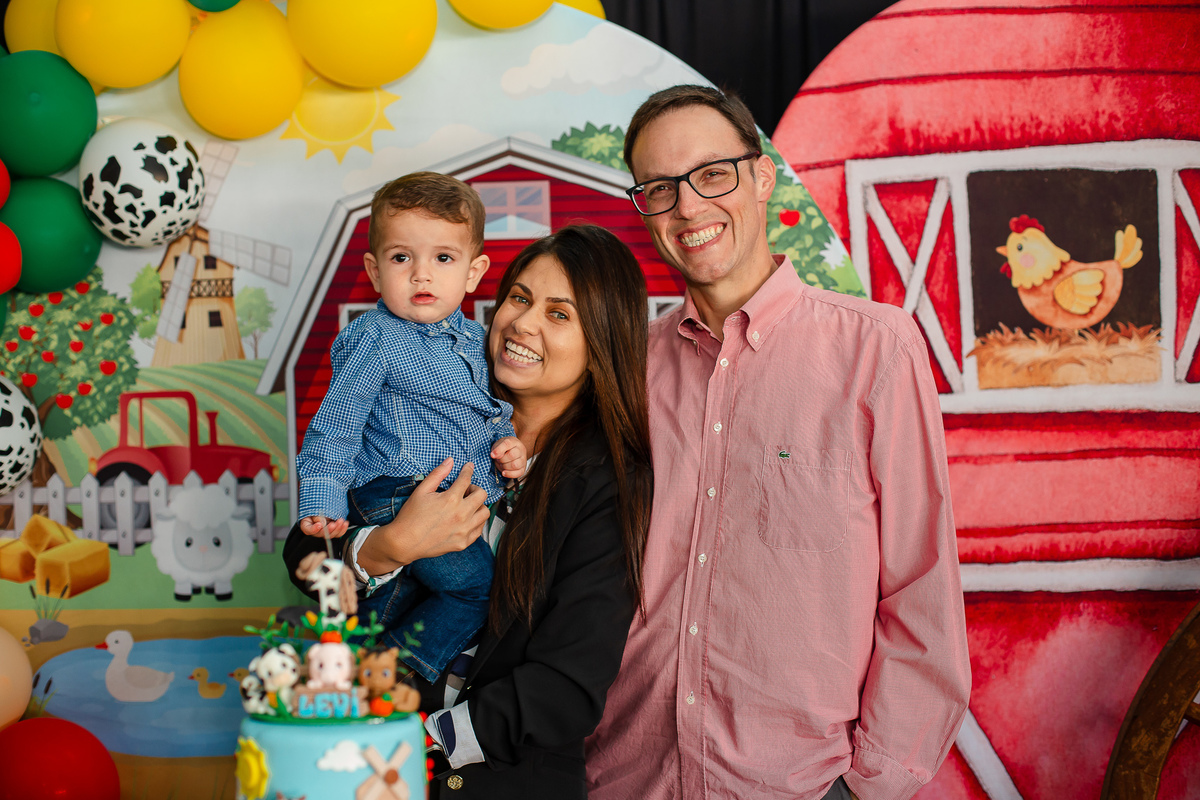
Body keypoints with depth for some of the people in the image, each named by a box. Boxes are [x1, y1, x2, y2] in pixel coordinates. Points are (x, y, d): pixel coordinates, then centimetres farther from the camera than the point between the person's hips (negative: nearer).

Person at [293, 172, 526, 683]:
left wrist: (506, 444, 5)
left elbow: (490, 413, 27)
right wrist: (324, 503, -17)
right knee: (479, 582, -12)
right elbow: (336, 422, -9)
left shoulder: (473, 337, 14)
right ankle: (403, 672, -1)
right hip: (399, 495, -8)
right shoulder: (375, 339, -9)